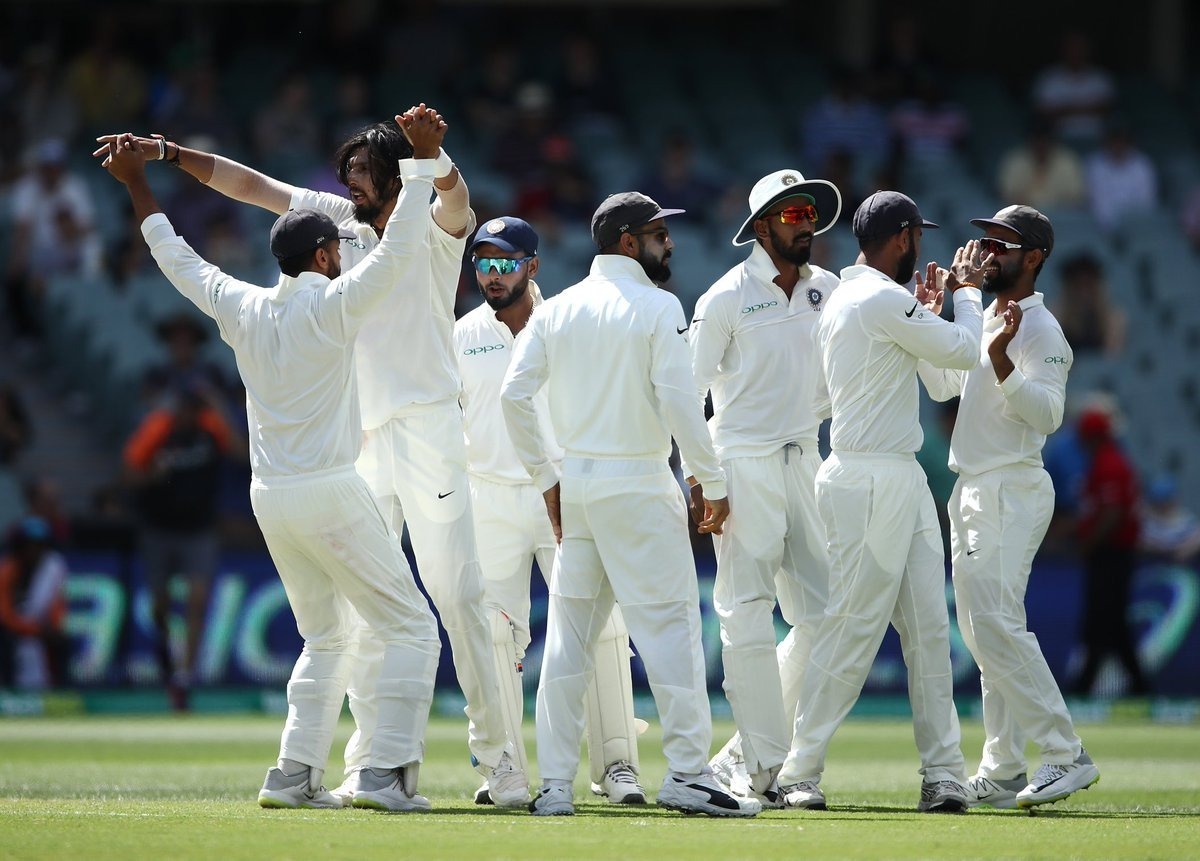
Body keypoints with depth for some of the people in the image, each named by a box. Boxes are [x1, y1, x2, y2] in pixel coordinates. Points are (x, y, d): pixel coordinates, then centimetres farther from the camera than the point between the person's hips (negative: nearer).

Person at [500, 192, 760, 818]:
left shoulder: (556, 309, 8)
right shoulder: (657, 307, -7)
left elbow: (514, 395, 3)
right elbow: (677, 399, -14)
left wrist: (545, 479, 11)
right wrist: (713, 483, -7)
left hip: (574, 484, 6)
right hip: (639, 485, -6)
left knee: (569, 634, 8)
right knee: (669, 624, -3)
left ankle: (554, 783, 6)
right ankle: (686, 773, -7)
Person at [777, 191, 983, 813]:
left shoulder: (842, 299, 16)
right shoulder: (884, 300, -14)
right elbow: (965, 352, -9)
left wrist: (926, 313, 25)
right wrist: (965, 290, 10)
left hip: (901, 483, 10)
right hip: (870, 485, -10)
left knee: (929, 628, 5)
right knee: (852, 627, -7)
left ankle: (942, 769, 4)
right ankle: (798, 771, -2)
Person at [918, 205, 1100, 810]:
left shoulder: (1040, 329, -11)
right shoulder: (985, 320, 17)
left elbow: (1048, 414, -22)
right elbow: (942, 385, 27)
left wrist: (1001, 359, -33)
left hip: (1011, 492, -10)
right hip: (972, 490, 10)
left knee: (995, 624, -19)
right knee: (981, 629, 9)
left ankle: (1065, 755, -17)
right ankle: (1001, 775, 12)